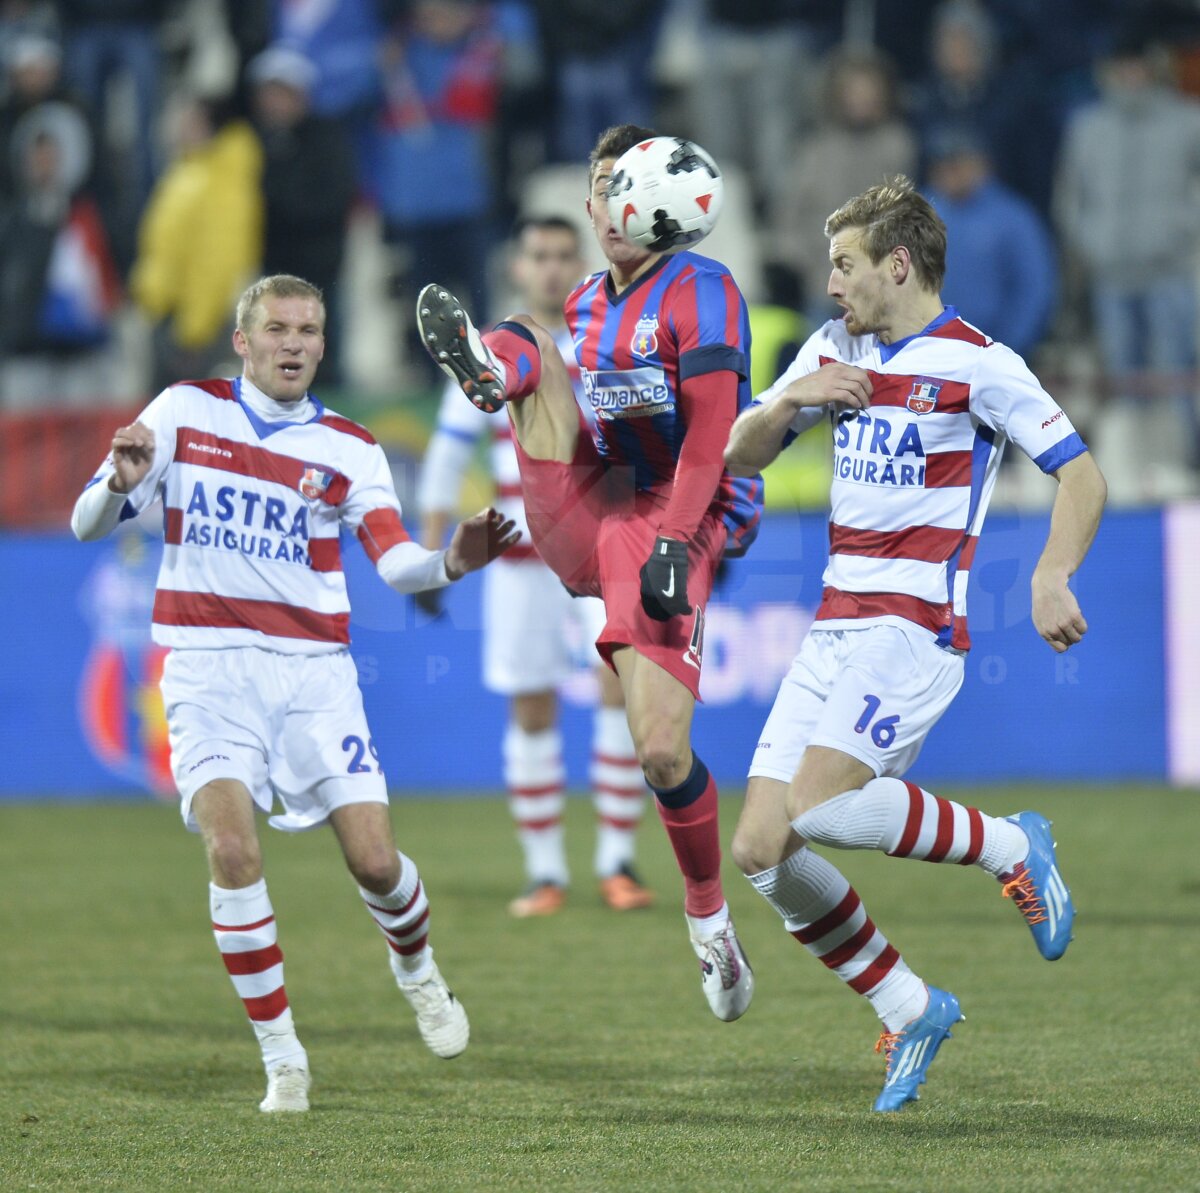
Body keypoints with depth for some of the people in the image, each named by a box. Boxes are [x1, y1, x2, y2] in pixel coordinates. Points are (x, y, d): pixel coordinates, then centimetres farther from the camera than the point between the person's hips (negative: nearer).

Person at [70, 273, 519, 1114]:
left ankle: (417, 971, 28)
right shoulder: (186, 412, 4)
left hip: (315, 672, 1)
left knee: (374, 859, -8)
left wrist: (451, 562, -31)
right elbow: (89, 524, 3)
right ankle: (282, 1057, -8)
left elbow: (394, 561, -9)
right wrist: (121, 483, -21)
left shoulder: (350, 450, 5)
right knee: (232, 847, -22)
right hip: (209, 667, -1)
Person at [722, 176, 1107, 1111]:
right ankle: (910, 1009, 10)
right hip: (834, 628, 7)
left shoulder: (978, 364, -6)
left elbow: (1082, 474, -8)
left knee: (818, 806, -27)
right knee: (761, 850, -2)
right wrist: (790, 402, -4)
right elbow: (739, 455, 17)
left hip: (916, 627, -7)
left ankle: (1011, 846, -5)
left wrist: (1052, 578, -24)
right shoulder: (834, 350, 14)